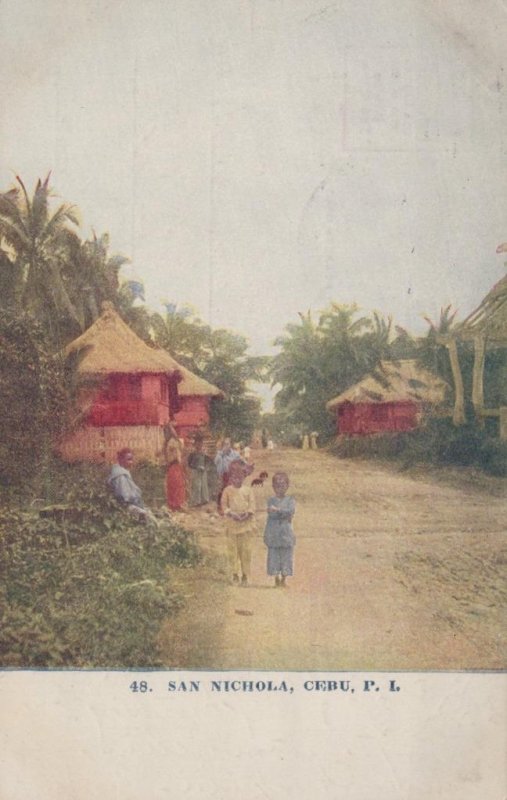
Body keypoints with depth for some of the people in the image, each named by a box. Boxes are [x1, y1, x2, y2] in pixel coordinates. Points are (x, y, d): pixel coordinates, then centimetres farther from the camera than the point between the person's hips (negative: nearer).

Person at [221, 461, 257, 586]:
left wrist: (247, 514, -15)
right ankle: (235, 574, 10)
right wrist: (231, 514, -15)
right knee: (232, 548, 0)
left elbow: (252, 505, 1)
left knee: (246, 549, 1)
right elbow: (223, 505, 0)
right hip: (232, 523, 0)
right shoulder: (227, 490, 3)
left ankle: (245, 575, 10)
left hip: (246, 523, 0)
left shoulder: (248, 490, 5)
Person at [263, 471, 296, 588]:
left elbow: (291, 511, -15)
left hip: (286, 532, 0)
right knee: (274, 555, 2)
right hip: (273, 532, 0)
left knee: (286, 555, 2)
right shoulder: (271, 500, 6)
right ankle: (276, 577, 13)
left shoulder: (290, 500, 4)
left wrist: (277, 510, -21)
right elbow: (271, 514, -9)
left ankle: (283, 579, 12)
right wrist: (284, 514, -13)